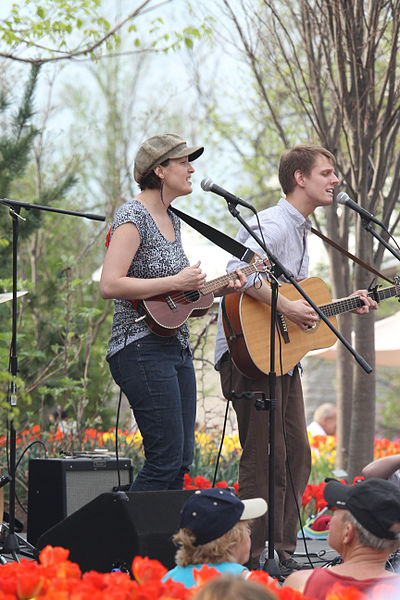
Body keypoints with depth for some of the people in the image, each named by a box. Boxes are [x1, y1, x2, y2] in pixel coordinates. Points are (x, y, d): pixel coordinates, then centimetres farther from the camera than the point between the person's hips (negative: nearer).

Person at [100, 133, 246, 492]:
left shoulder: (172, 219, 17)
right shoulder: (133, 217, -11)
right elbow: (110, 285, -22)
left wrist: (220, 288, 11)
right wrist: (176, 282, -19)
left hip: (177, 347, 10)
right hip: (142, 350, -10)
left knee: (182, 461, 8)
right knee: (166, 459, -13)